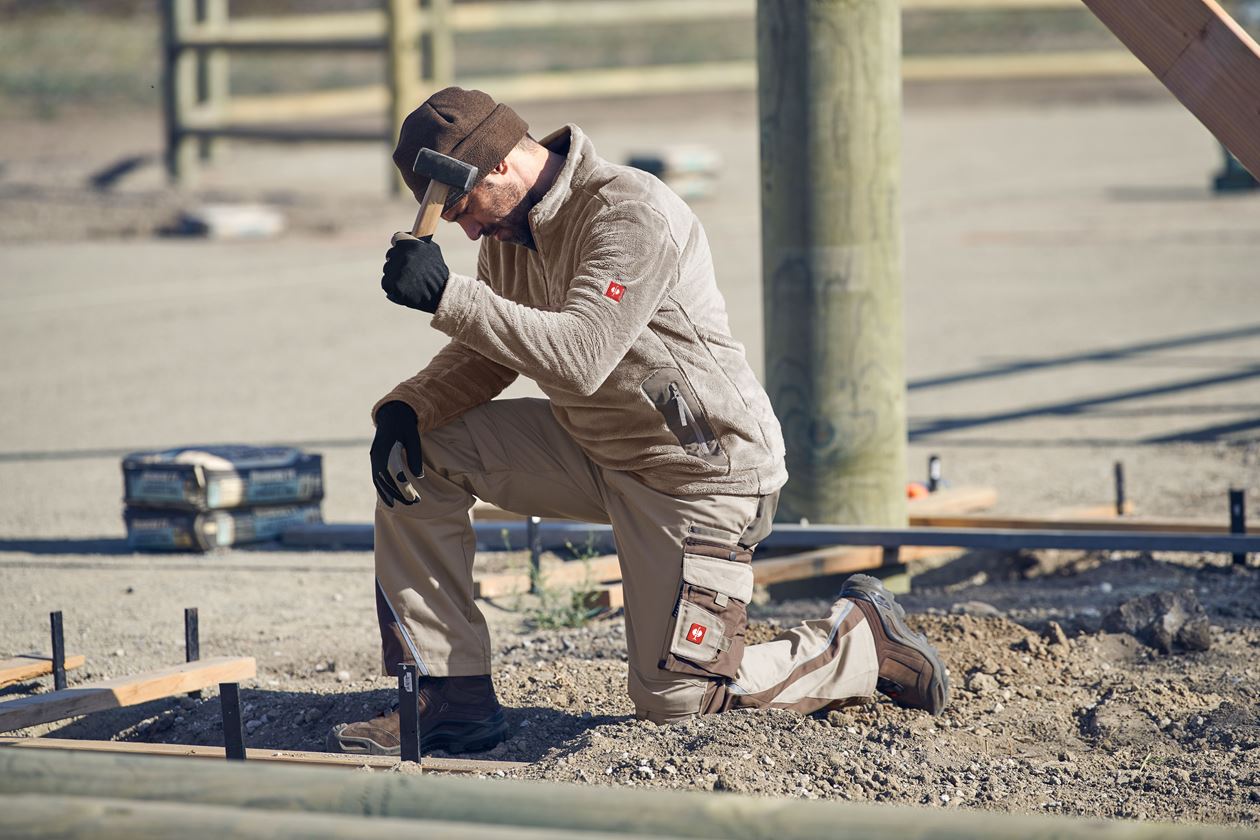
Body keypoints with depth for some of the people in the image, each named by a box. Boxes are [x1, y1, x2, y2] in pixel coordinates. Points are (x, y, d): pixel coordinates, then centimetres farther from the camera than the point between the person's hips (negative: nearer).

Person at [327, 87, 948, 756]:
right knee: (420, 453, -5)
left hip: (702, 469, -8)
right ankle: (452, 700, -2)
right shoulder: (510, 225, 1)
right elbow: (486, 351, 9)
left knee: (673, 701, -7)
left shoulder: (633, 214, -25)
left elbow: (580, 357, -37)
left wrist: (448, 295, -41)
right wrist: (406, 407, -10)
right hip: (593, 448, 8)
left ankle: (860, 638, 16)